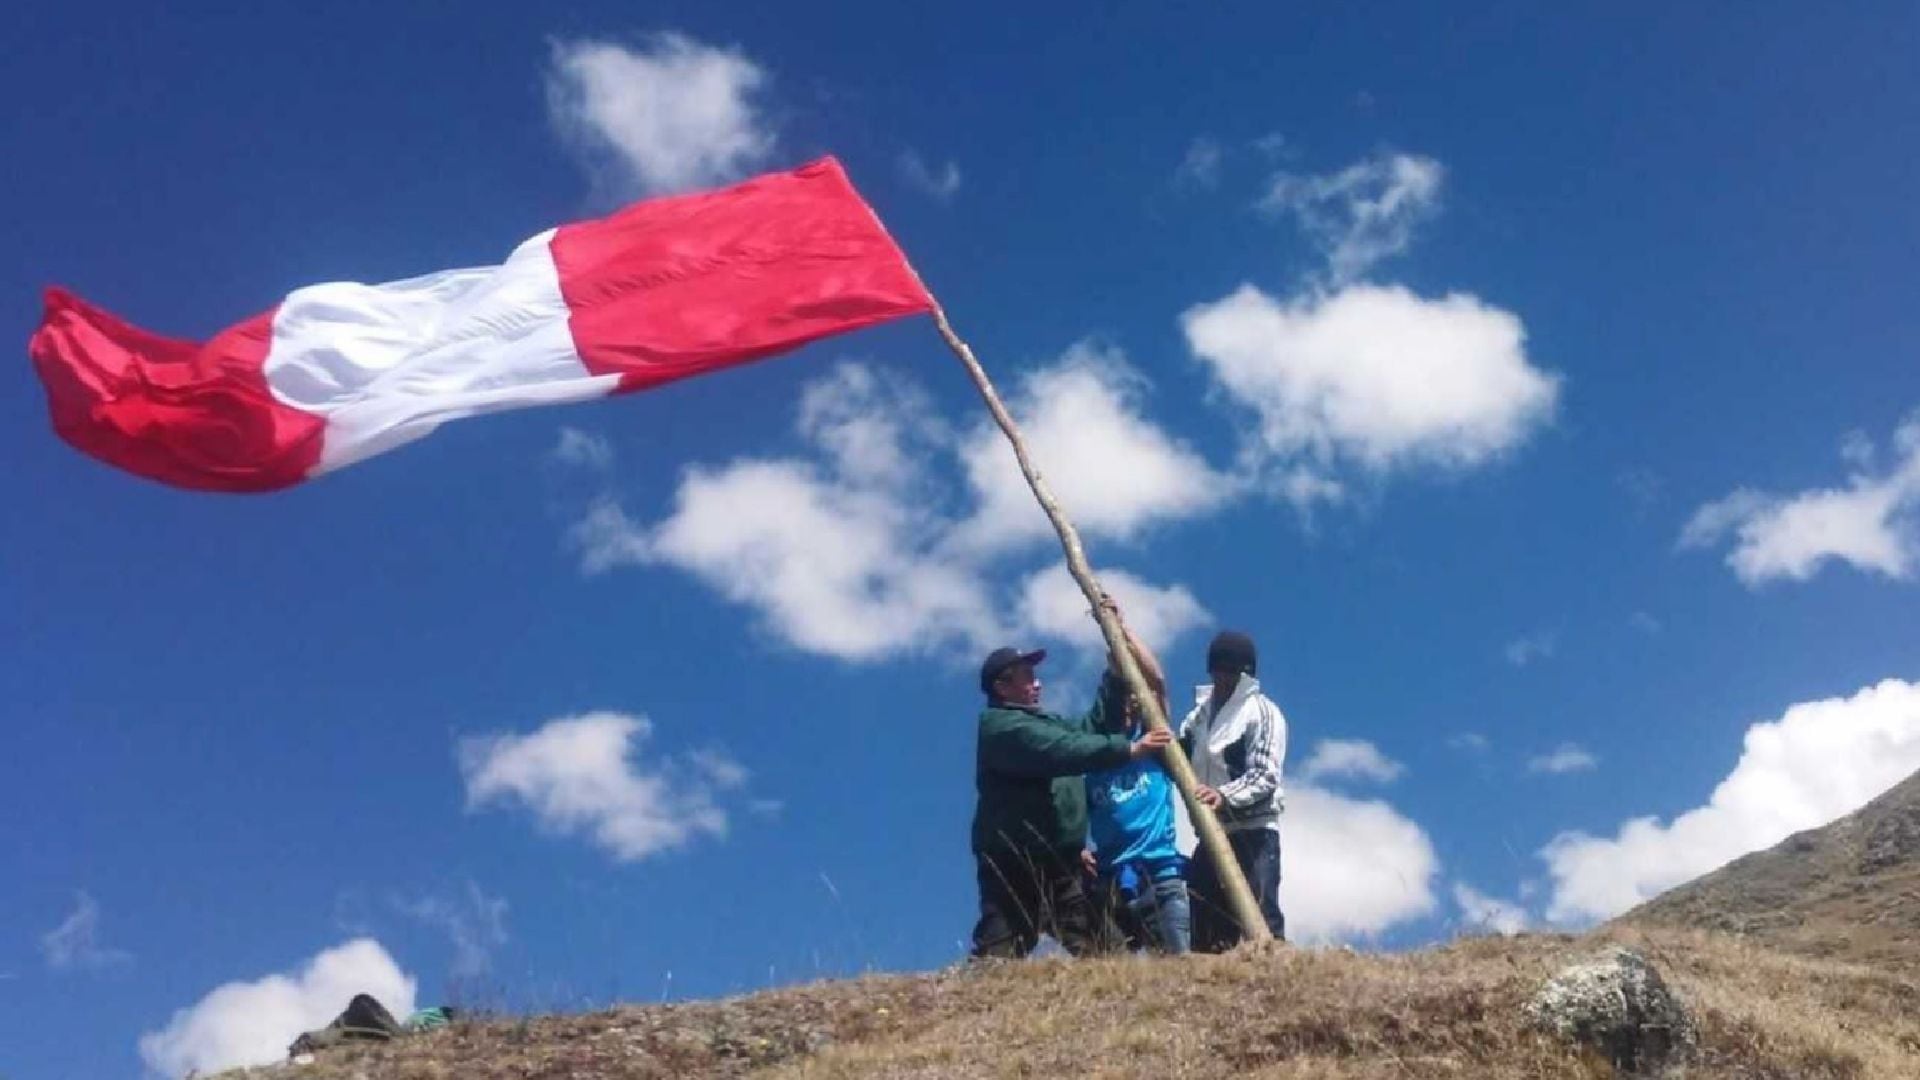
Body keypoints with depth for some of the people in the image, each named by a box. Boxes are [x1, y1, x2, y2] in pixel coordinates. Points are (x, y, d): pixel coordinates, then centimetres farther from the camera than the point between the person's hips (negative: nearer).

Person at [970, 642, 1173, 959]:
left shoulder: (1046, 722, 23)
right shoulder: (1000, 725, -9)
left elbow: (1096, 725, 25)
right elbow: (1062, 753, -23)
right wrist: (1129, 749, -26)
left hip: (1057, 861, 9)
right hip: (1012, 862, -9)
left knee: (1099, 946, 6)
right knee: (1001, 955, -13)